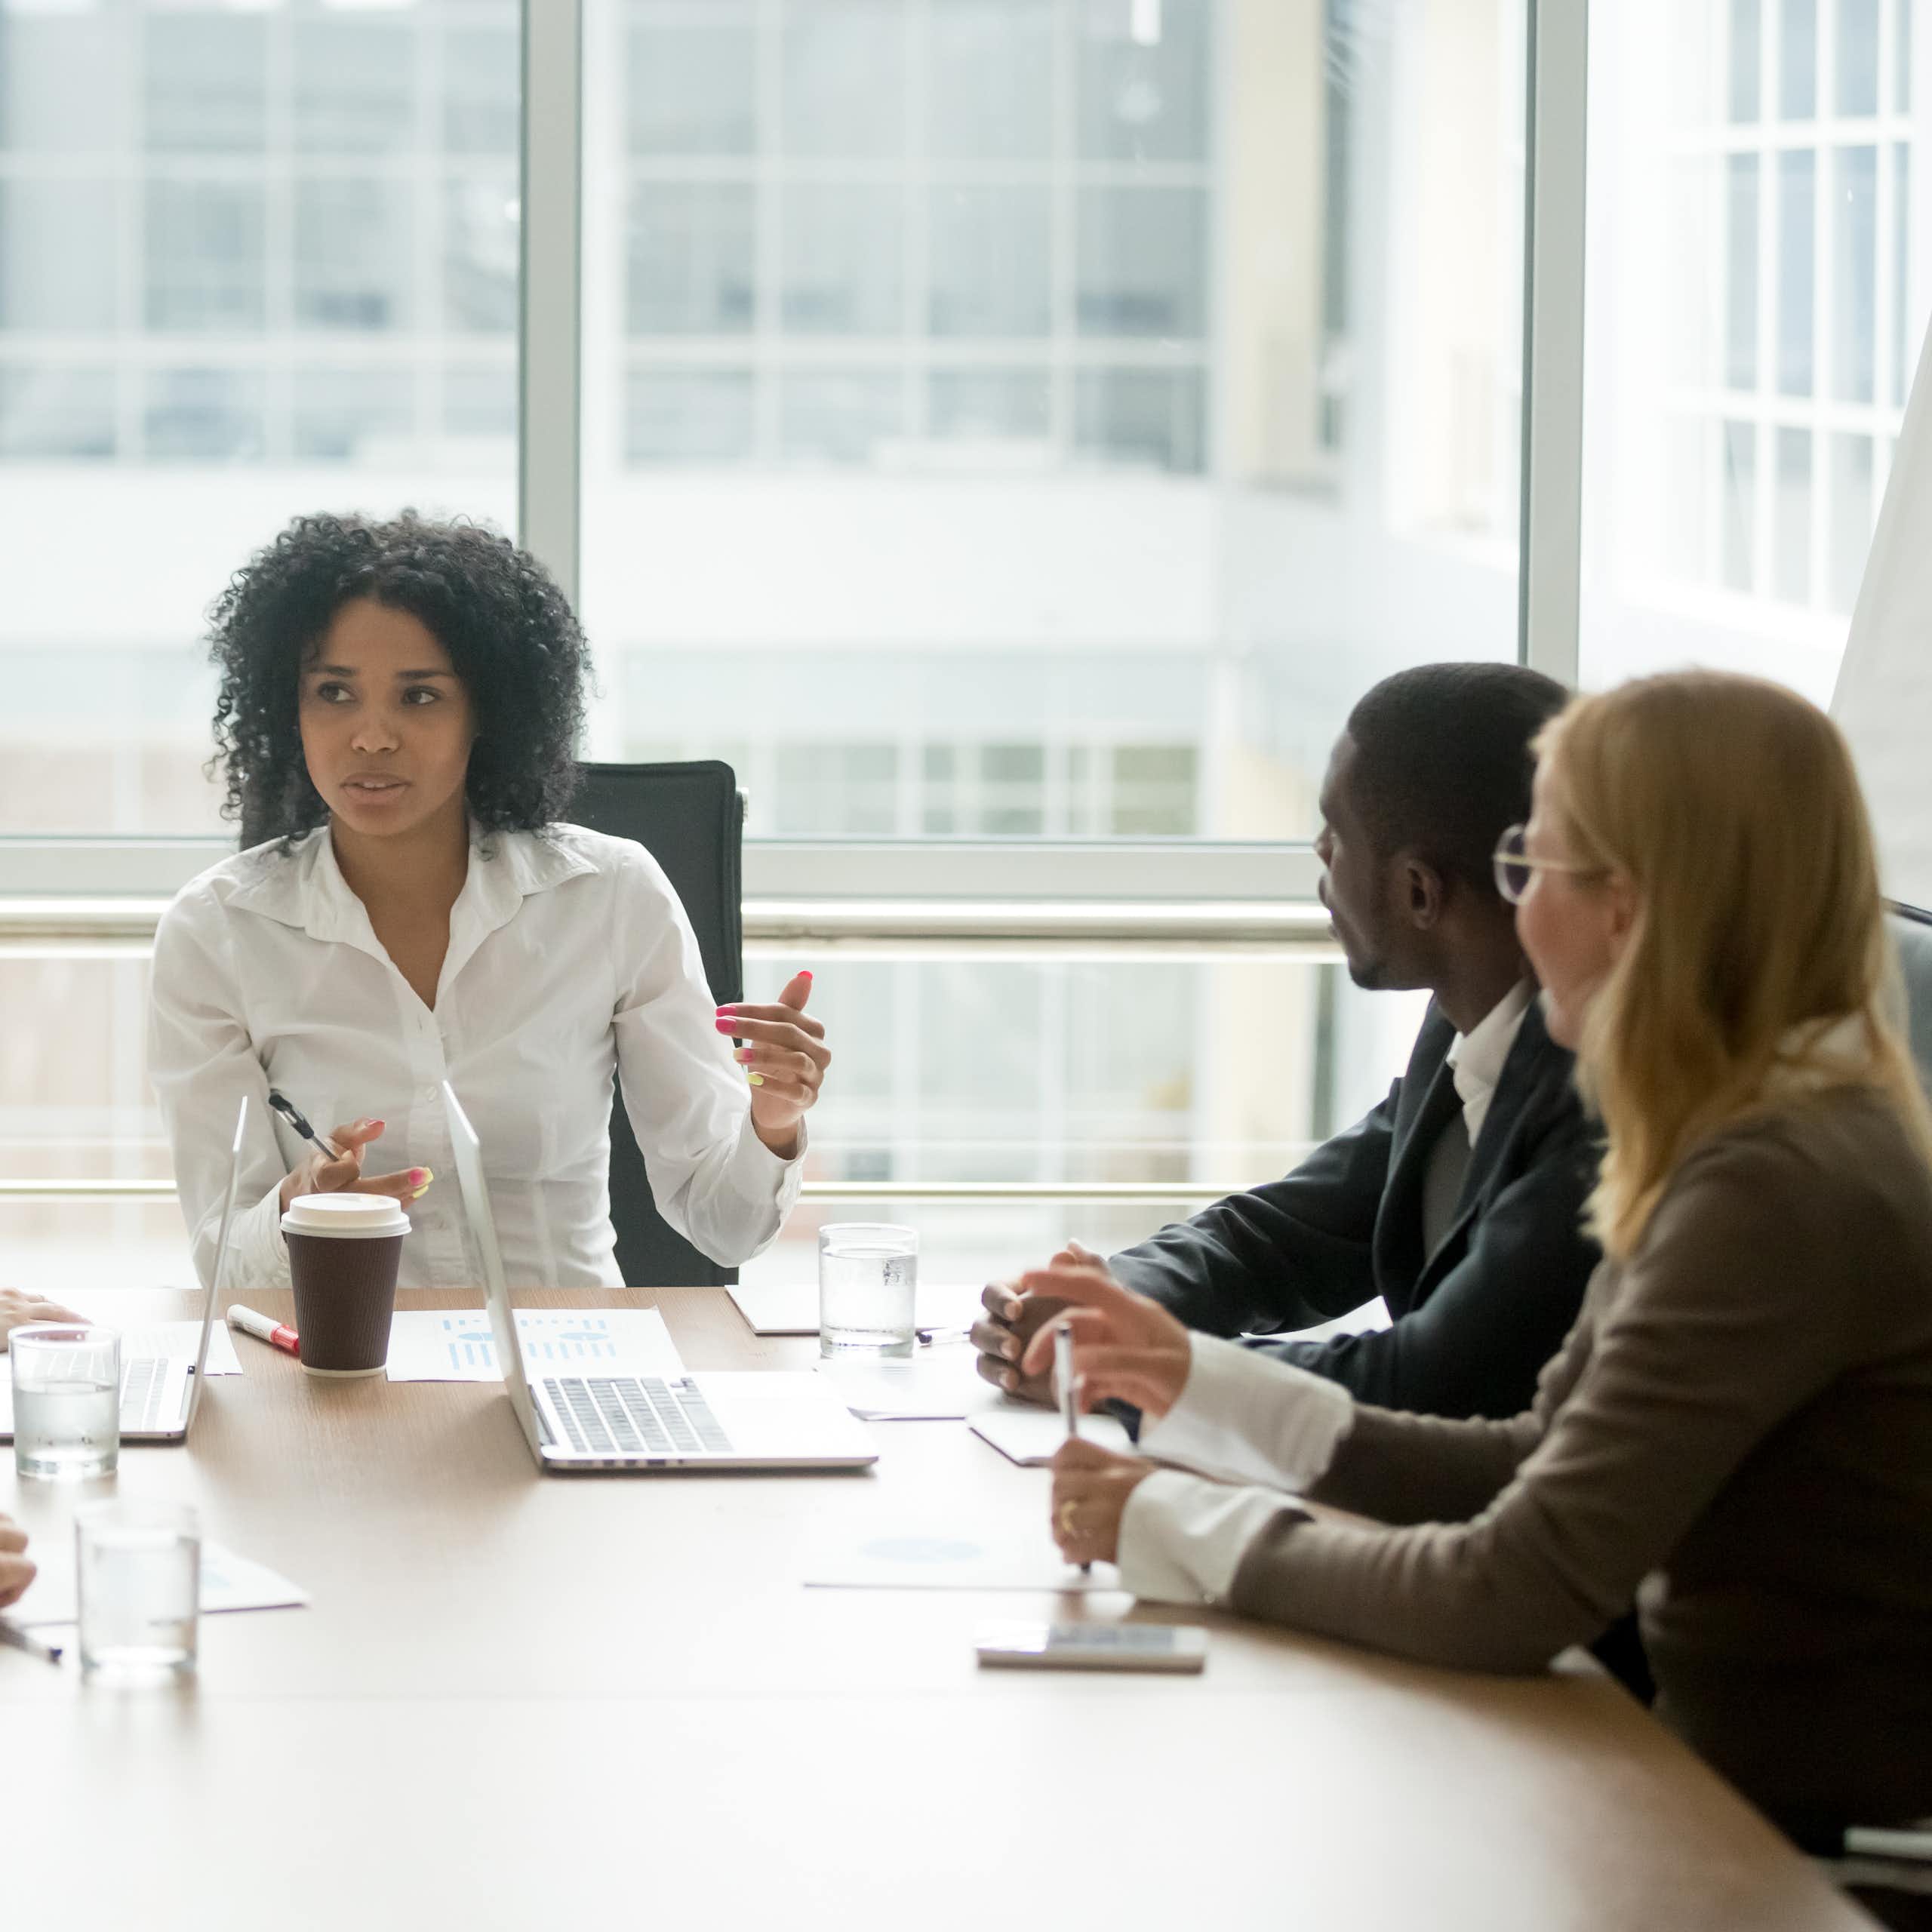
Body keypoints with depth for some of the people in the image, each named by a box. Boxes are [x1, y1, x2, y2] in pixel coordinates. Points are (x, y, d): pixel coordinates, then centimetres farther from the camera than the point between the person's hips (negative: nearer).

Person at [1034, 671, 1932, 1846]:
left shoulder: (1777, 1195, -23)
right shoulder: (1771, 1142, 9)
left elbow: (1512, 1596, -25)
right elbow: (1536, 1466, 13)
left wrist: (1174, 1526, -12)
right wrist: (1204, 1384, 8)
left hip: (1827, 1857, -8)